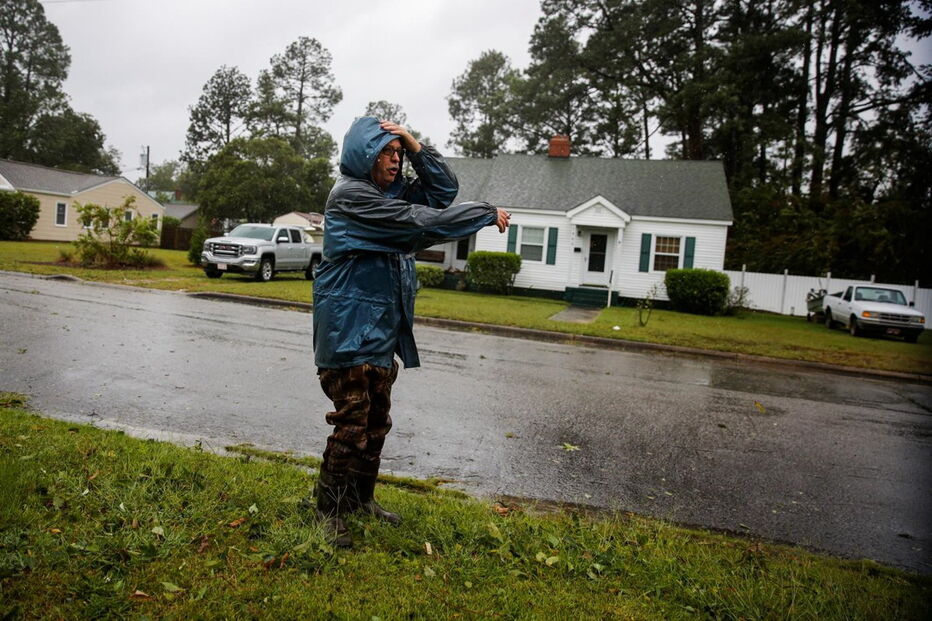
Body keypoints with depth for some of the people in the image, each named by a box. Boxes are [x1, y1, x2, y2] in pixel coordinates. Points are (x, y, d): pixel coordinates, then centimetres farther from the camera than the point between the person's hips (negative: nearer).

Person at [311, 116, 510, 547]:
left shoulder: (393, 192, 14)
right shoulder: (350, 194, -12)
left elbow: (444, 189, 15)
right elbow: (419, 221, -17)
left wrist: (414, 145, 2)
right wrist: (488, 214, -11)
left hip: (383, 327, 8)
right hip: (349, 326, -8)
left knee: (377, 421, 13)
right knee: (352, 423, -5)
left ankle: (362, 497, 27)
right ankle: (330, 509, 10)